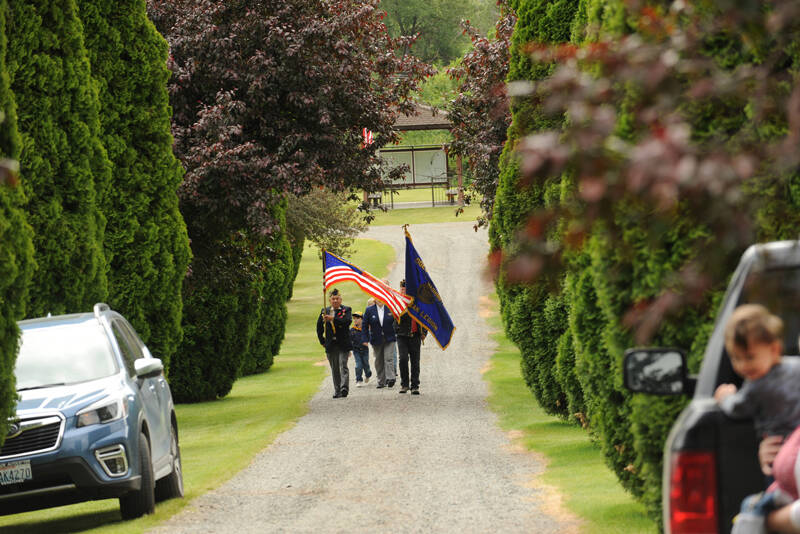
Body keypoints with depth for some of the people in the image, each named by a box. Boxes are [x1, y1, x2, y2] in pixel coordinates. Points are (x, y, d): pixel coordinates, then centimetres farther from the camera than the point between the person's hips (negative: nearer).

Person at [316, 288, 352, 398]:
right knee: (334, 369, 7)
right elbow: (319, 327, 19)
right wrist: (322, 341, 14)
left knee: (343, 366, -13)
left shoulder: (346, 310, 1)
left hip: (343, 344, -4)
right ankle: (337, 390, 11)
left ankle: (344, 388, -21)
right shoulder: (325, 311, 11)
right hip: (330, 345, 4)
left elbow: (348, 321, -18)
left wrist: (333, 319, -27)